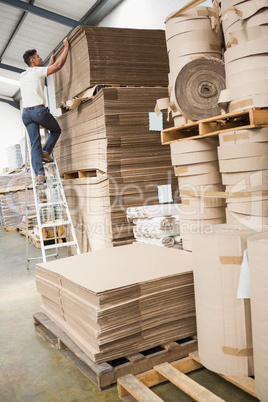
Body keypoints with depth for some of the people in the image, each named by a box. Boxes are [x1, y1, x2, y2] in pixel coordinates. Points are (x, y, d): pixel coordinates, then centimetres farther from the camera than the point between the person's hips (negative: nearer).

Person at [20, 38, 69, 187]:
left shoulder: (23, 76, 22)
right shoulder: (37, 71, 1)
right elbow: (59, 65, -3)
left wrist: (50, 63, 46)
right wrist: (66, 47, 9)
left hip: (26, 113, 6)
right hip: (39, 110, -6)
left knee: (34, 144, 1)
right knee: (56, 130, 19)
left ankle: (39, 173, -8)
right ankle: (46, 151, 0)